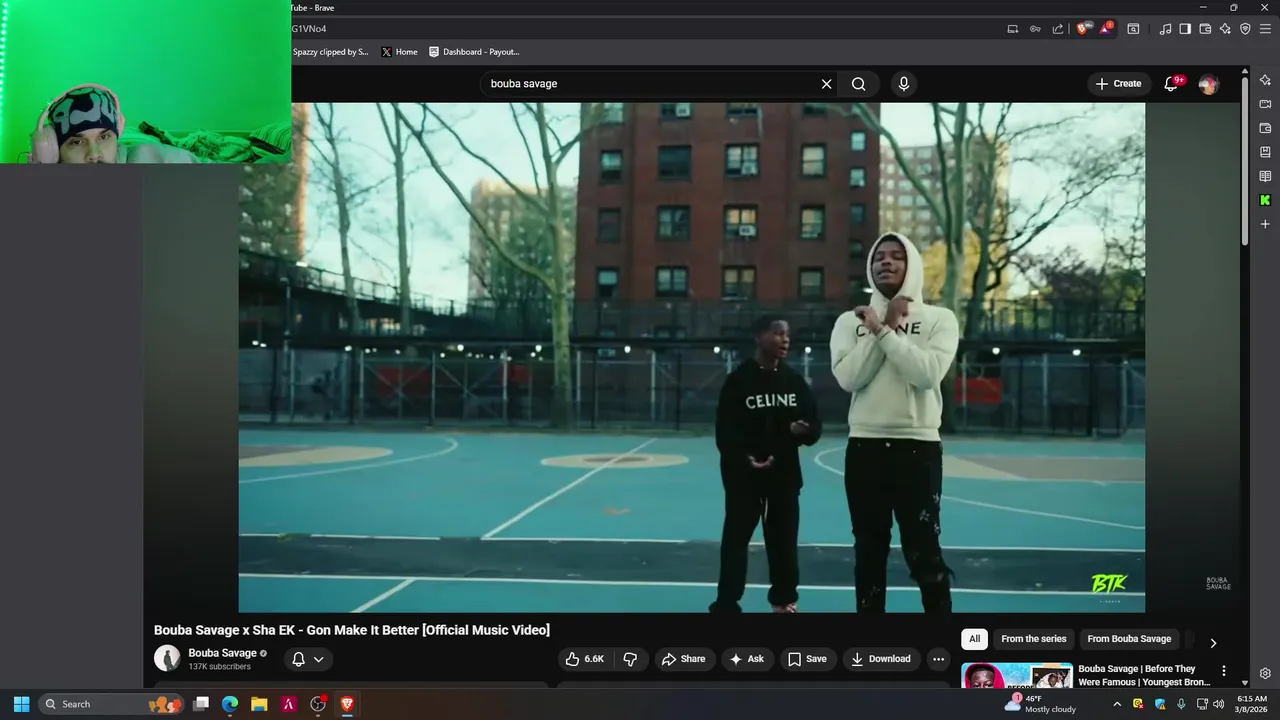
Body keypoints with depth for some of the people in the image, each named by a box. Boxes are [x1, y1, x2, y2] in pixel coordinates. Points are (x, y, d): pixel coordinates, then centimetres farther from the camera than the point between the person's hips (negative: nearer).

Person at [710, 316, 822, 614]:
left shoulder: (794, 380, 7)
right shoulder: (738, 380, -7)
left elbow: (815, 423, 8)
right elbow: (725, 431, -10)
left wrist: (803, 431, -15)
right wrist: (744, 459, -25)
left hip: (785, 475, 4)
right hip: (744, 475, -4)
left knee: (784, 541, 13)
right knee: (735, 540, 1)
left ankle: (785, 600, 30)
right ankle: (726, 604, 10)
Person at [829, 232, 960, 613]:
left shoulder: (939, 319, 0)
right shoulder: (850, 321, 6)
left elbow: (927, 373, -17)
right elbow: (848, 377, -10)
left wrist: (883, 330, -13)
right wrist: (886, 325, -9)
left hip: (918, 447, -2)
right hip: (864, 446, 3)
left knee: (924, 553, 1)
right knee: (869, 551, 12)